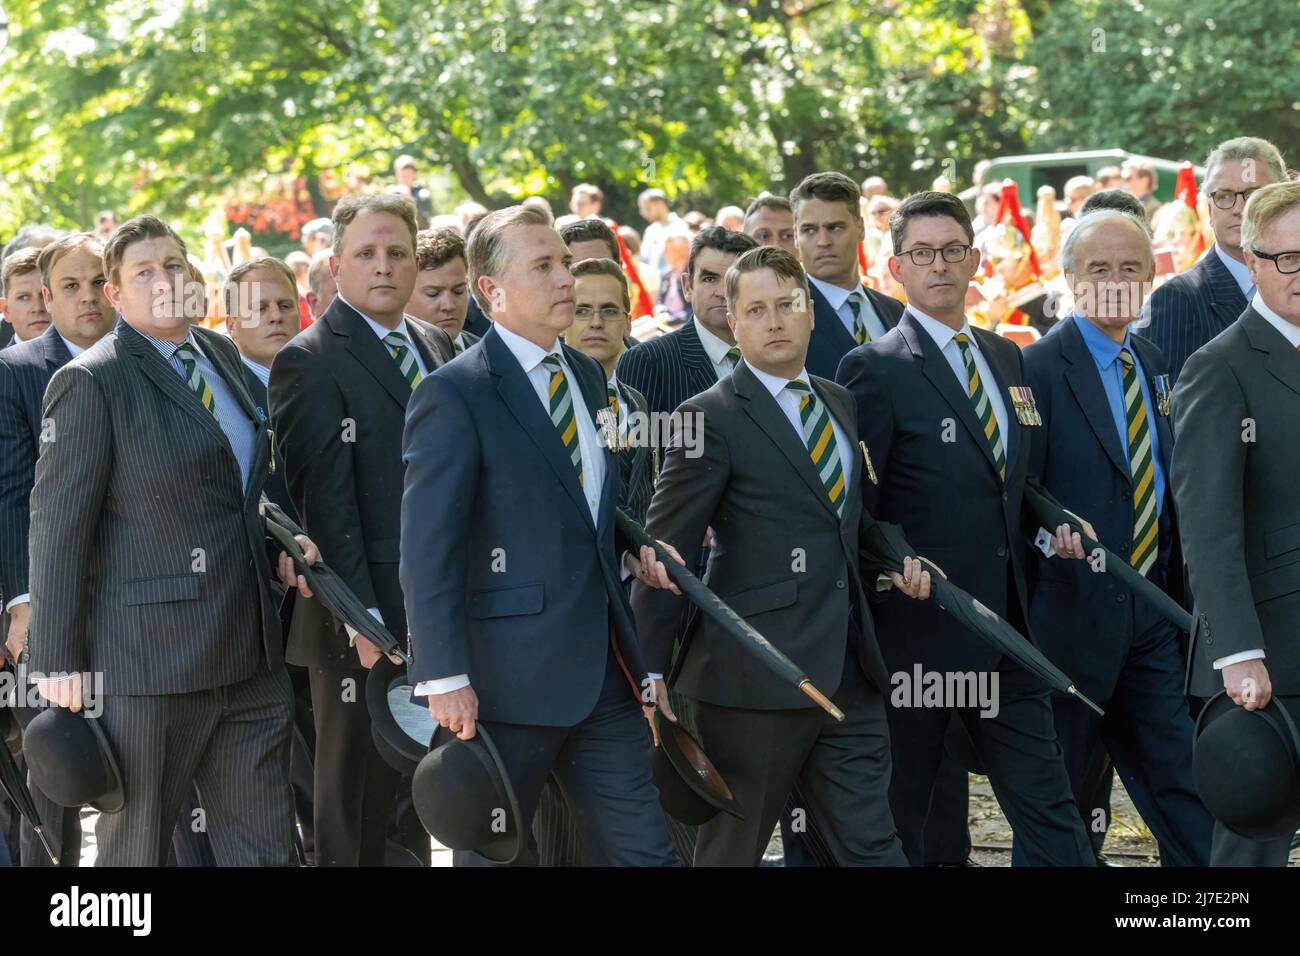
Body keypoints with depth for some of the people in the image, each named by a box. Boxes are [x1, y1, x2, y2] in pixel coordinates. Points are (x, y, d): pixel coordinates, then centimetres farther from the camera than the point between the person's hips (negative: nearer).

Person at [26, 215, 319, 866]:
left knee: (263, 845, 8)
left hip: (249, 655, 7)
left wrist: (281, 539, 7)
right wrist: (57, 661, -13)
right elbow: (57, 525, -11)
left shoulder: (223, 356, 13)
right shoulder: (91, 382, -10)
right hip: (149, 657, -7)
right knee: (135, 845, 3)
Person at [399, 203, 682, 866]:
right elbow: (427, 549, -14)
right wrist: (445, 679, -20)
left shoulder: (588, 376, 14)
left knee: (643, 851, 4)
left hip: (605, 674, 7)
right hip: (509, 679, -7)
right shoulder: (455, 394, -10)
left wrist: (634, 544, 6)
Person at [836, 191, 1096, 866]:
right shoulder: (875, 370, -7)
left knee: (1048, 811, 2)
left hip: (1005, 634, 6)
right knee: (900, 822, 6)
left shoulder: (1007, 359, 14)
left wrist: (1053, 524, 5)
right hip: (917, 632, -6)